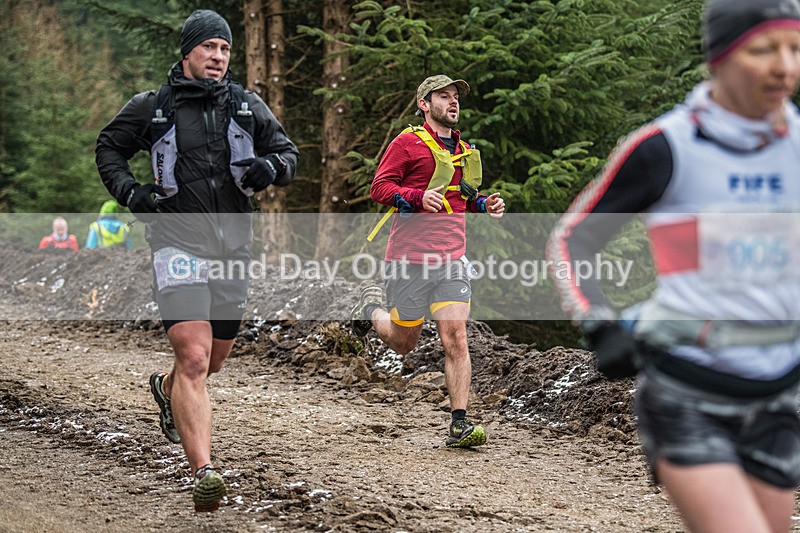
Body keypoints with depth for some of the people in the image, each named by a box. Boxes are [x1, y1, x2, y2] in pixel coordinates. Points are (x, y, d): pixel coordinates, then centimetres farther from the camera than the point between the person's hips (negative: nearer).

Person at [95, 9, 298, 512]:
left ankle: (167, 388, 53)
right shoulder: (152, 107, 2)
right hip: (178, 240, -4)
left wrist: (271, 166, -8)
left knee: (214, 359, 17)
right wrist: (129, 190, -2)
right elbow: (109, 148, 15)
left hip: (234, 245, 4)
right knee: (194, 357, -19)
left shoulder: (247, 106, 8)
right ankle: (205, 473, -27)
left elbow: (289, 151, 16)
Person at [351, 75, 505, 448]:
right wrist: (418, 197, -23)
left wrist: (485, 205, 9)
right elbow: (379, 187, -7)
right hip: (410, 259, -4)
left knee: (455, 339, -8)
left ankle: (459, 424, -7)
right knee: (403, 343, 8)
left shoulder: (464, 151, 18)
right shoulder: (408, 143, -3)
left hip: (451, 261, 4)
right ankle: (371, 309, 40)